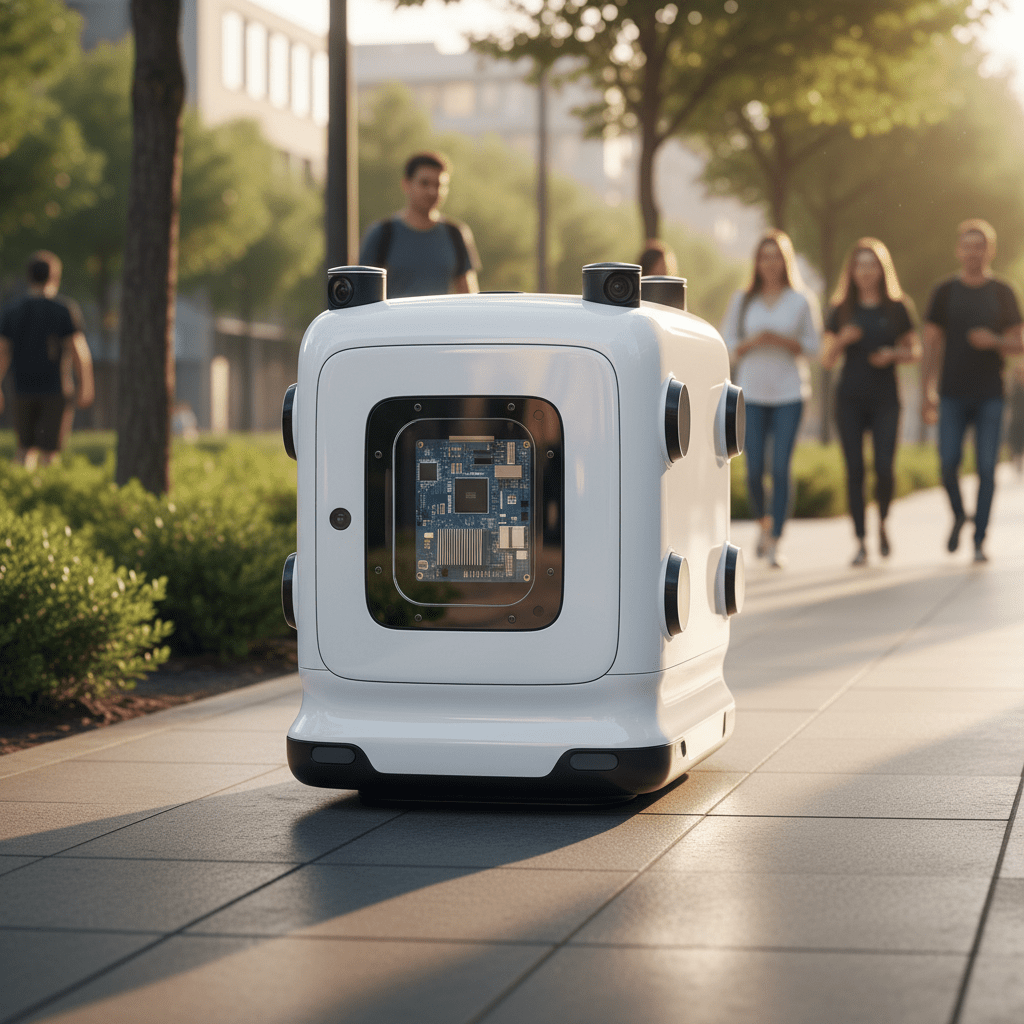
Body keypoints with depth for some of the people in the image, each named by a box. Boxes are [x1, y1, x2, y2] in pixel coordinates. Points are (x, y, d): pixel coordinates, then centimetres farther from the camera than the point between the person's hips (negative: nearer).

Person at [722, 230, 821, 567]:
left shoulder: (802, 301, 3)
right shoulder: (742, 300, 6)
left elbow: (813, 345, 4)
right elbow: (727, 343, 7)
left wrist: (782, 340, -13)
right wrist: (752, 341, -12)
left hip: (789, 392, -1)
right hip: (752, 391, 1)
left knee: (781, 468, -8)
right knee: (755, 469, -1)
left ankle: (774, 543, -3)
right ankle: (764, 523, 27)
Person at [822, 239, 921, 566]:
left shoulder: (896, 308, 5)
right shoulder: (840, 311, 7)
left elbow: (915, 351, 9)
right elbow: (826, 360, 6)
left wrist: (893, 354, -11)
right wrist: (842, 340, -14)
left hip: (885, 398, -1)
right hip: (850, 398, 1)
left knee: (884, 468, -10)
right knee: (855, 470, -3)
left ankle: (882, 523, 20)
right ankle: (860, 543, 3)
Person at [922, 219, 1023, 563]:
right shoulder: (945, 292, 7)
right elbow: (932, 344, 6)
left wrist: (994, 341, -16)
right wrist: (928, 392, -1)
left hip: (990, 395, 0)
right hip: (953, 395, 0)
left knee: (986, 467, -5)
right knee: (948, 463, -9)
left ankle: (979, 540, 0)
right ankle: (958, 515, 19)